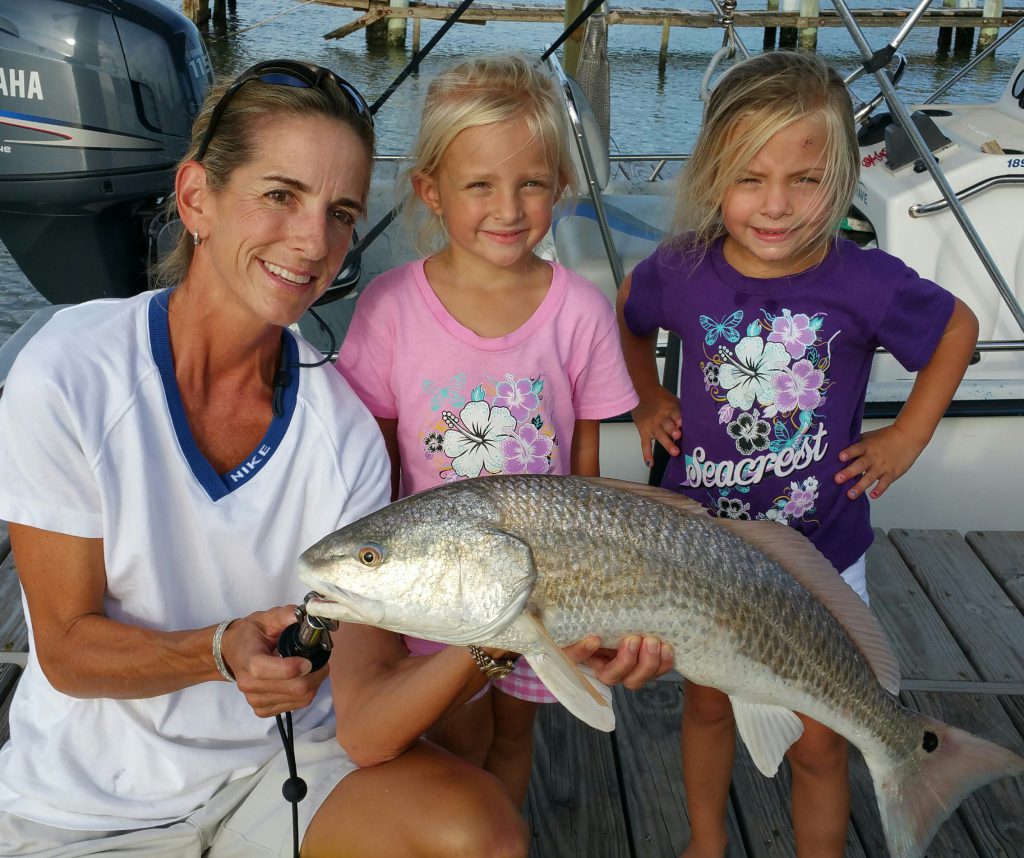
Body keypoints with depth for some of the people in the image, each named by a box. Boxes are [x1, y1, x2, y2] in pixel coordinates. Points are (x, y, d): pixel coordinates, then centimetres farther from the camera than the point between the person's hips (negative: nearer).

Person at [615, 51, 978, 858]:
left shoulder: (866, 282, -20)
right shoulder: (684, 268, -15)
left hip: (818, 555, -2)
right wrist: (650, 400, 2)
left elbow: (959, 328, 0)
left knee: (818, 743, 11)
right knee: (707, 702, 24)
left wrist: (907, 436, -4)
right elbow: (627, 312, 9)